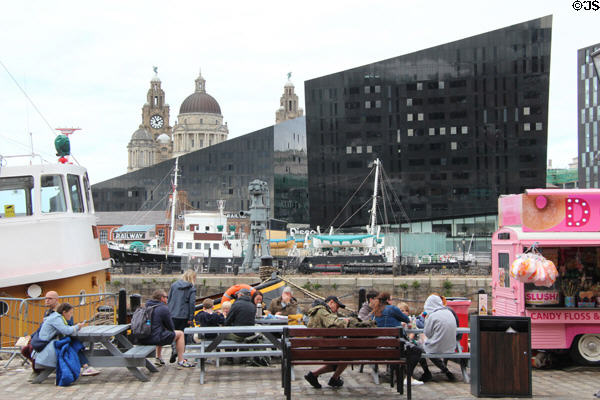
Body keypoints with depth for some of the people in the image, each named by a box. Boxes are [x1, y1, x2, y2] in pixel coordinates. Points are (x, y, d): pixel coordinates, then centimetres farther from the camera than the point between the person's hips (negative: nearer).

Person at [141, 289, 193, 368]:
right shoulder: (164, 309, -10)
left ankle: (158, 358, 34)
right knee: (180, 334, 10)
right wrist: (172, 331, 20)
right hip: (154, 338, -8)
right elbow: (171, 327, -3)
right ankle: (180, 361, 10)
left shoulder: (147, 306, 13)